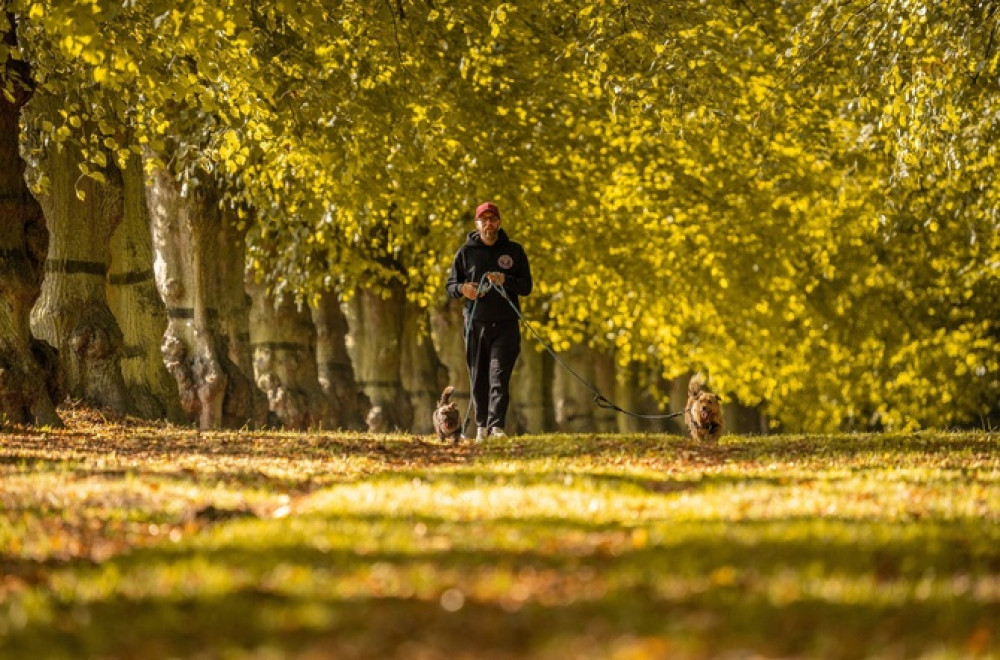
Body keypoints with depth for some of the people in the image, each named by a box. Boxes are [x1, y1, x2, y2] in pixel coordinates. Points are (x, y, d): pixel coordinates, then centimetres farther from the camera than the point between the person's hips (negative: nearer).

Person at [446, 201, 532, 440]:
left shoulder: (514, 251, 7)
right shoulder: (466, 252, 8)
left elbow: (526, 286, 5)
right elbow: (450, 285, 10)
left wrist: (506, 280, -16)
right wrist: (462, 288, -14)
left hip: (505, 324, -1)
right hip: (475, 323, 1)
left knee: (499, 376, -11)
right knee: (478, 377, 3)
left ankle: (496, 424, -17)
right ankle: (481, 425, 12)